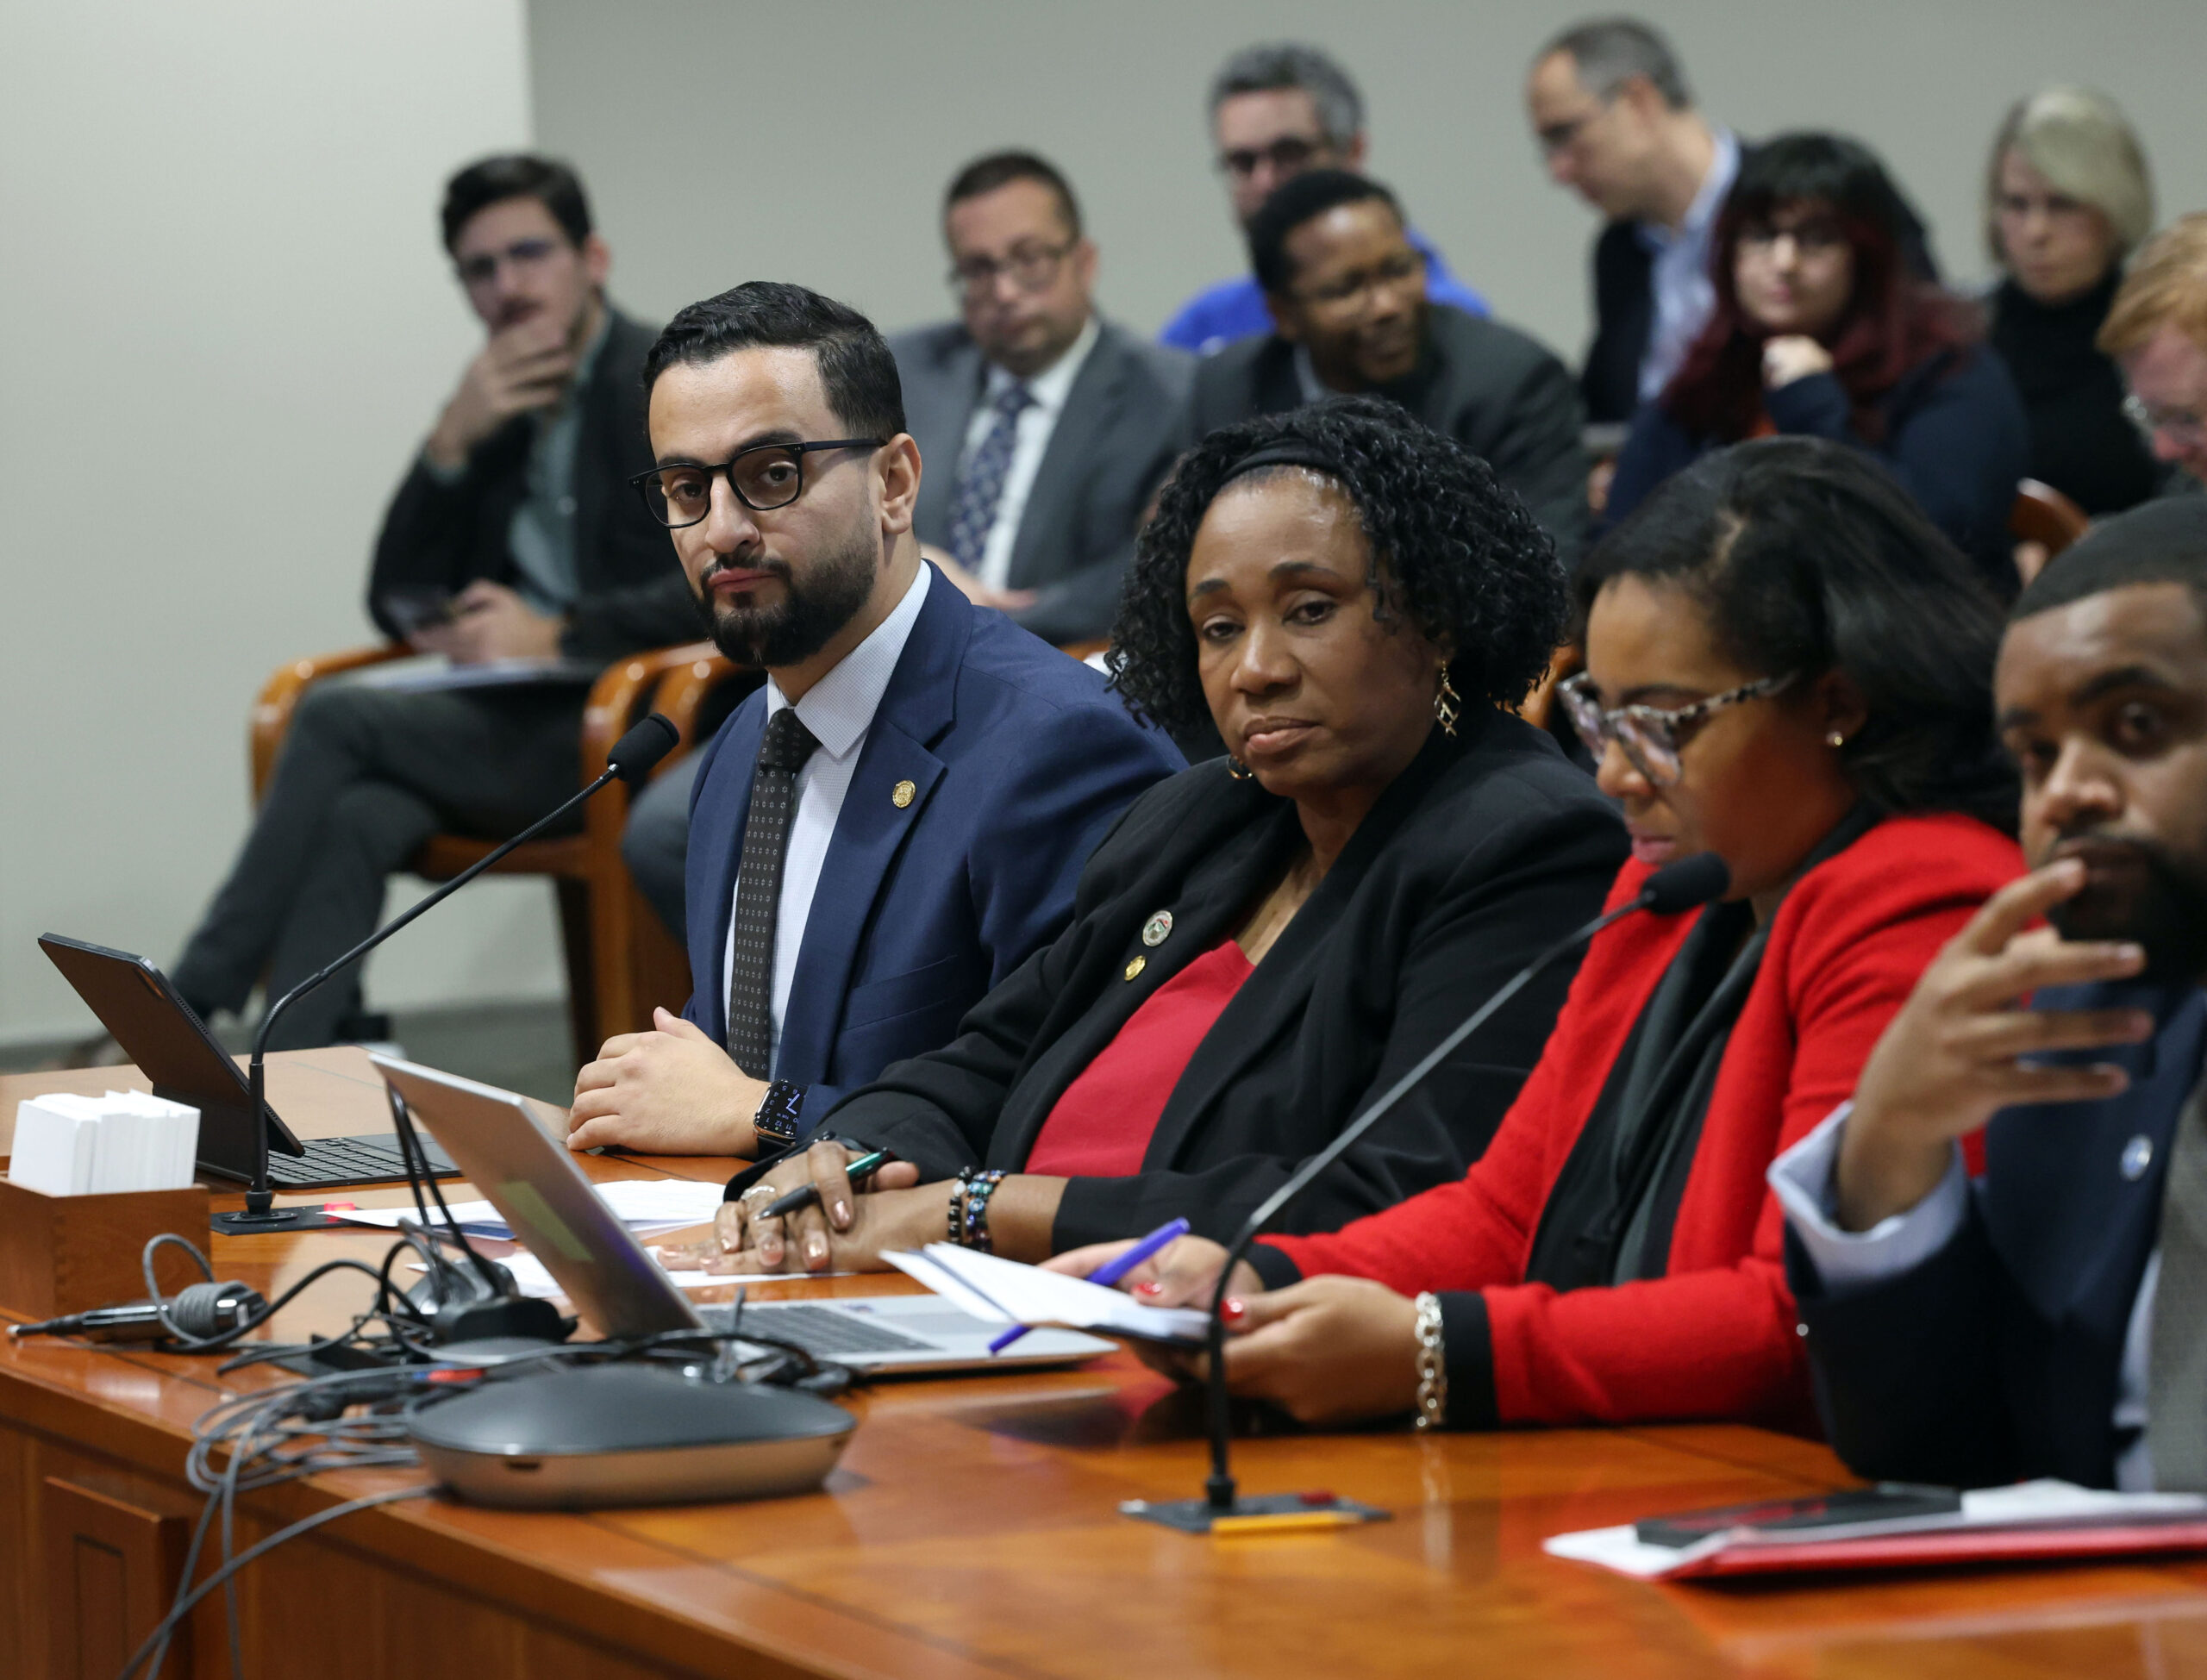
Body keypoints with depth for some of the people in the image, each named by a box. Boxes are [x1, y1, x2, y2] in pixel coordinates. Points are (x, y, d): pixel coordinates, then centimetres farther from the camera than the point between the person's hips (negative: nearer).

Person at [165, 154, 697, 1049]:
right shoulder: (498, 411, 19)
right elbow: (397, 601, 15)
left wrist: (558, 632, -19)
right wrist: (452, 440, 1)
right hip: (511, 722, 6)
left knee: (339, 716, -22)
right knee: (352, 817, -27)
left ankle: (185, 1012, -16)